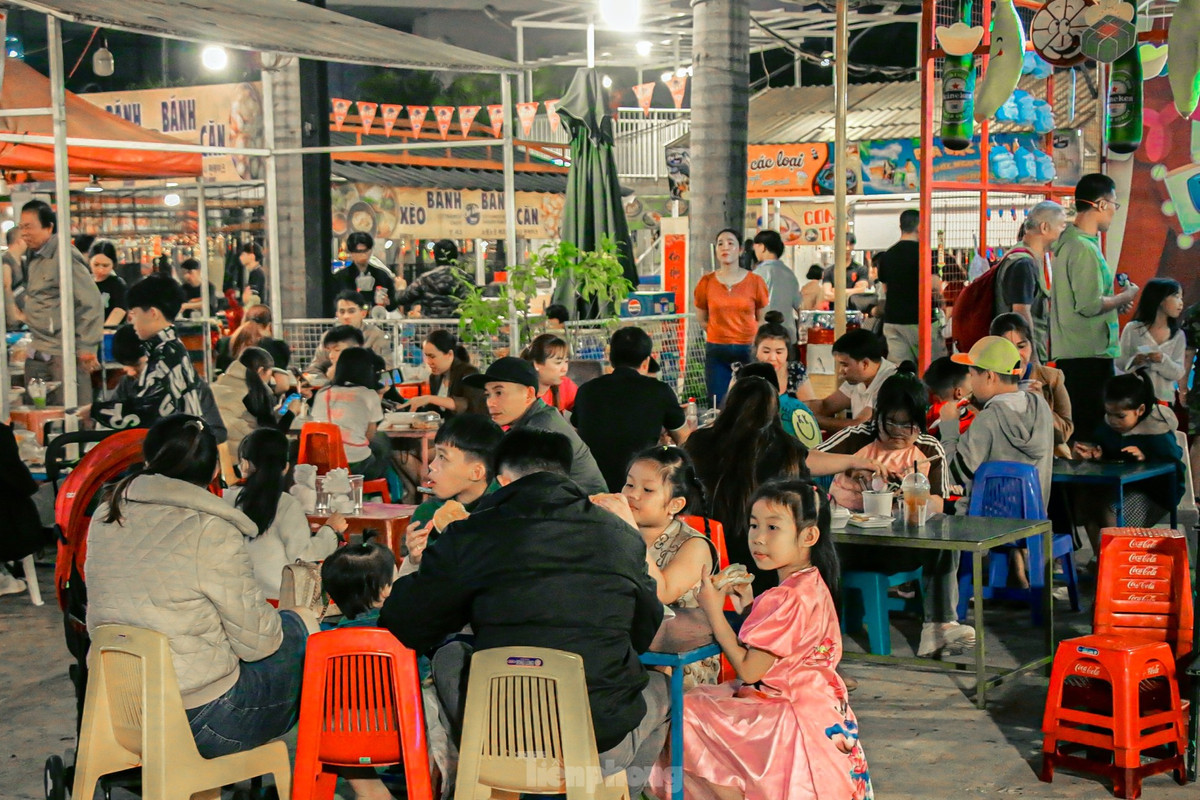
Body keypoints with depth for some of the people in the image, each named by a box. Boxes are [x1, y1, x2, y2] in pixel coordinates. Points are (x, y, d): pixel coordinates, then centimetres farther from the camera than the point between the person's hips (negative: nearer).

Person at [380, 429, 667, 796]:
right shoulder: (623, 536, 3)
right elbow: (645, 634, 17)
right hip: (607, 747, 1)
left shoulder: (470, 535, -2)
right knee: (659, 685, 33)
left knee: (447, 658, 31)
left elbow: (400, 628, 7)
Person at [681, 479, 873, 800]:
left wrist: (714, 611, -16)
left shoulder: (789, 599, -23)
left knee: (684, 717, -11)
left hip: (792, 720, -11)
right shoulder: (813, 586, 9)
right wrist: (748, 607, 6)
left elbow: (749, 670, -20)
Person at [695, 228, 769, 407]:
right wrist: (720, 333, 10)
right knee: (719, 407, 1)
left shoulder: (755, 282, 1)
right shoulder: (706, 282, 3)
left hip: (748, 350, -1)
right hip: (717, 351, 1)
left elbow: (762, 319, 10)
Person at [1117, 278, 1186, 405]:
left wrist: (1163, 360, -20)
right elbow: (1120, 363, 0)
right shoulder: (1133, 329, -3)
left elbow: (1178, 373, -2)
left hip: (1164, 399, 2)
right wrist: (1134, 361, -21)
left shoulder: (1178, 336, 4)